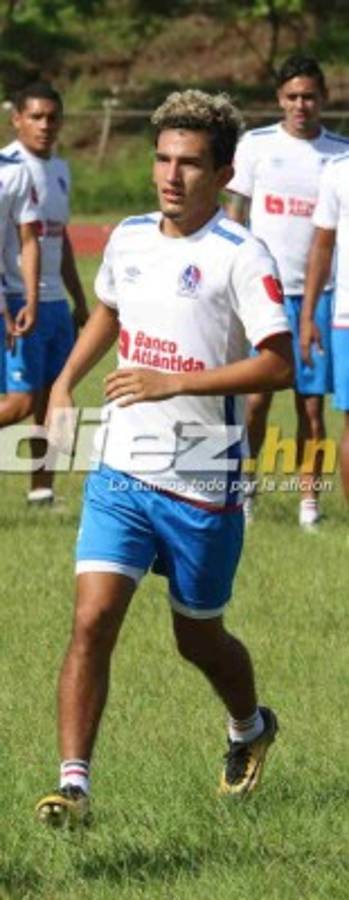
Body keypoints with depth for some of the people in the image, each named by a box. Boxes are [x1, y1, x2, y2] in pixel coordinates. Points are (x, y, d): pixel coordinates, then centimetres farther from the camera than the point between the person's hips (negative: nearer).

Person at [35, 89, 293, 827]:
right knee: (93, 620, -12)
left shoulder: (239, 257, -14)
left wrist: (172, 382, -24)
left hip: (203, 485, -4)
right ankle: (74, 781, -11)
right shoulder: (128, 239, 6)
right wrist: (64, 385, 16)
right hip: (121, 472, 4)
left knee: (198, 639, 14)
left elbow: (278, 365, -21)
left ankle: (250, 728, 44)